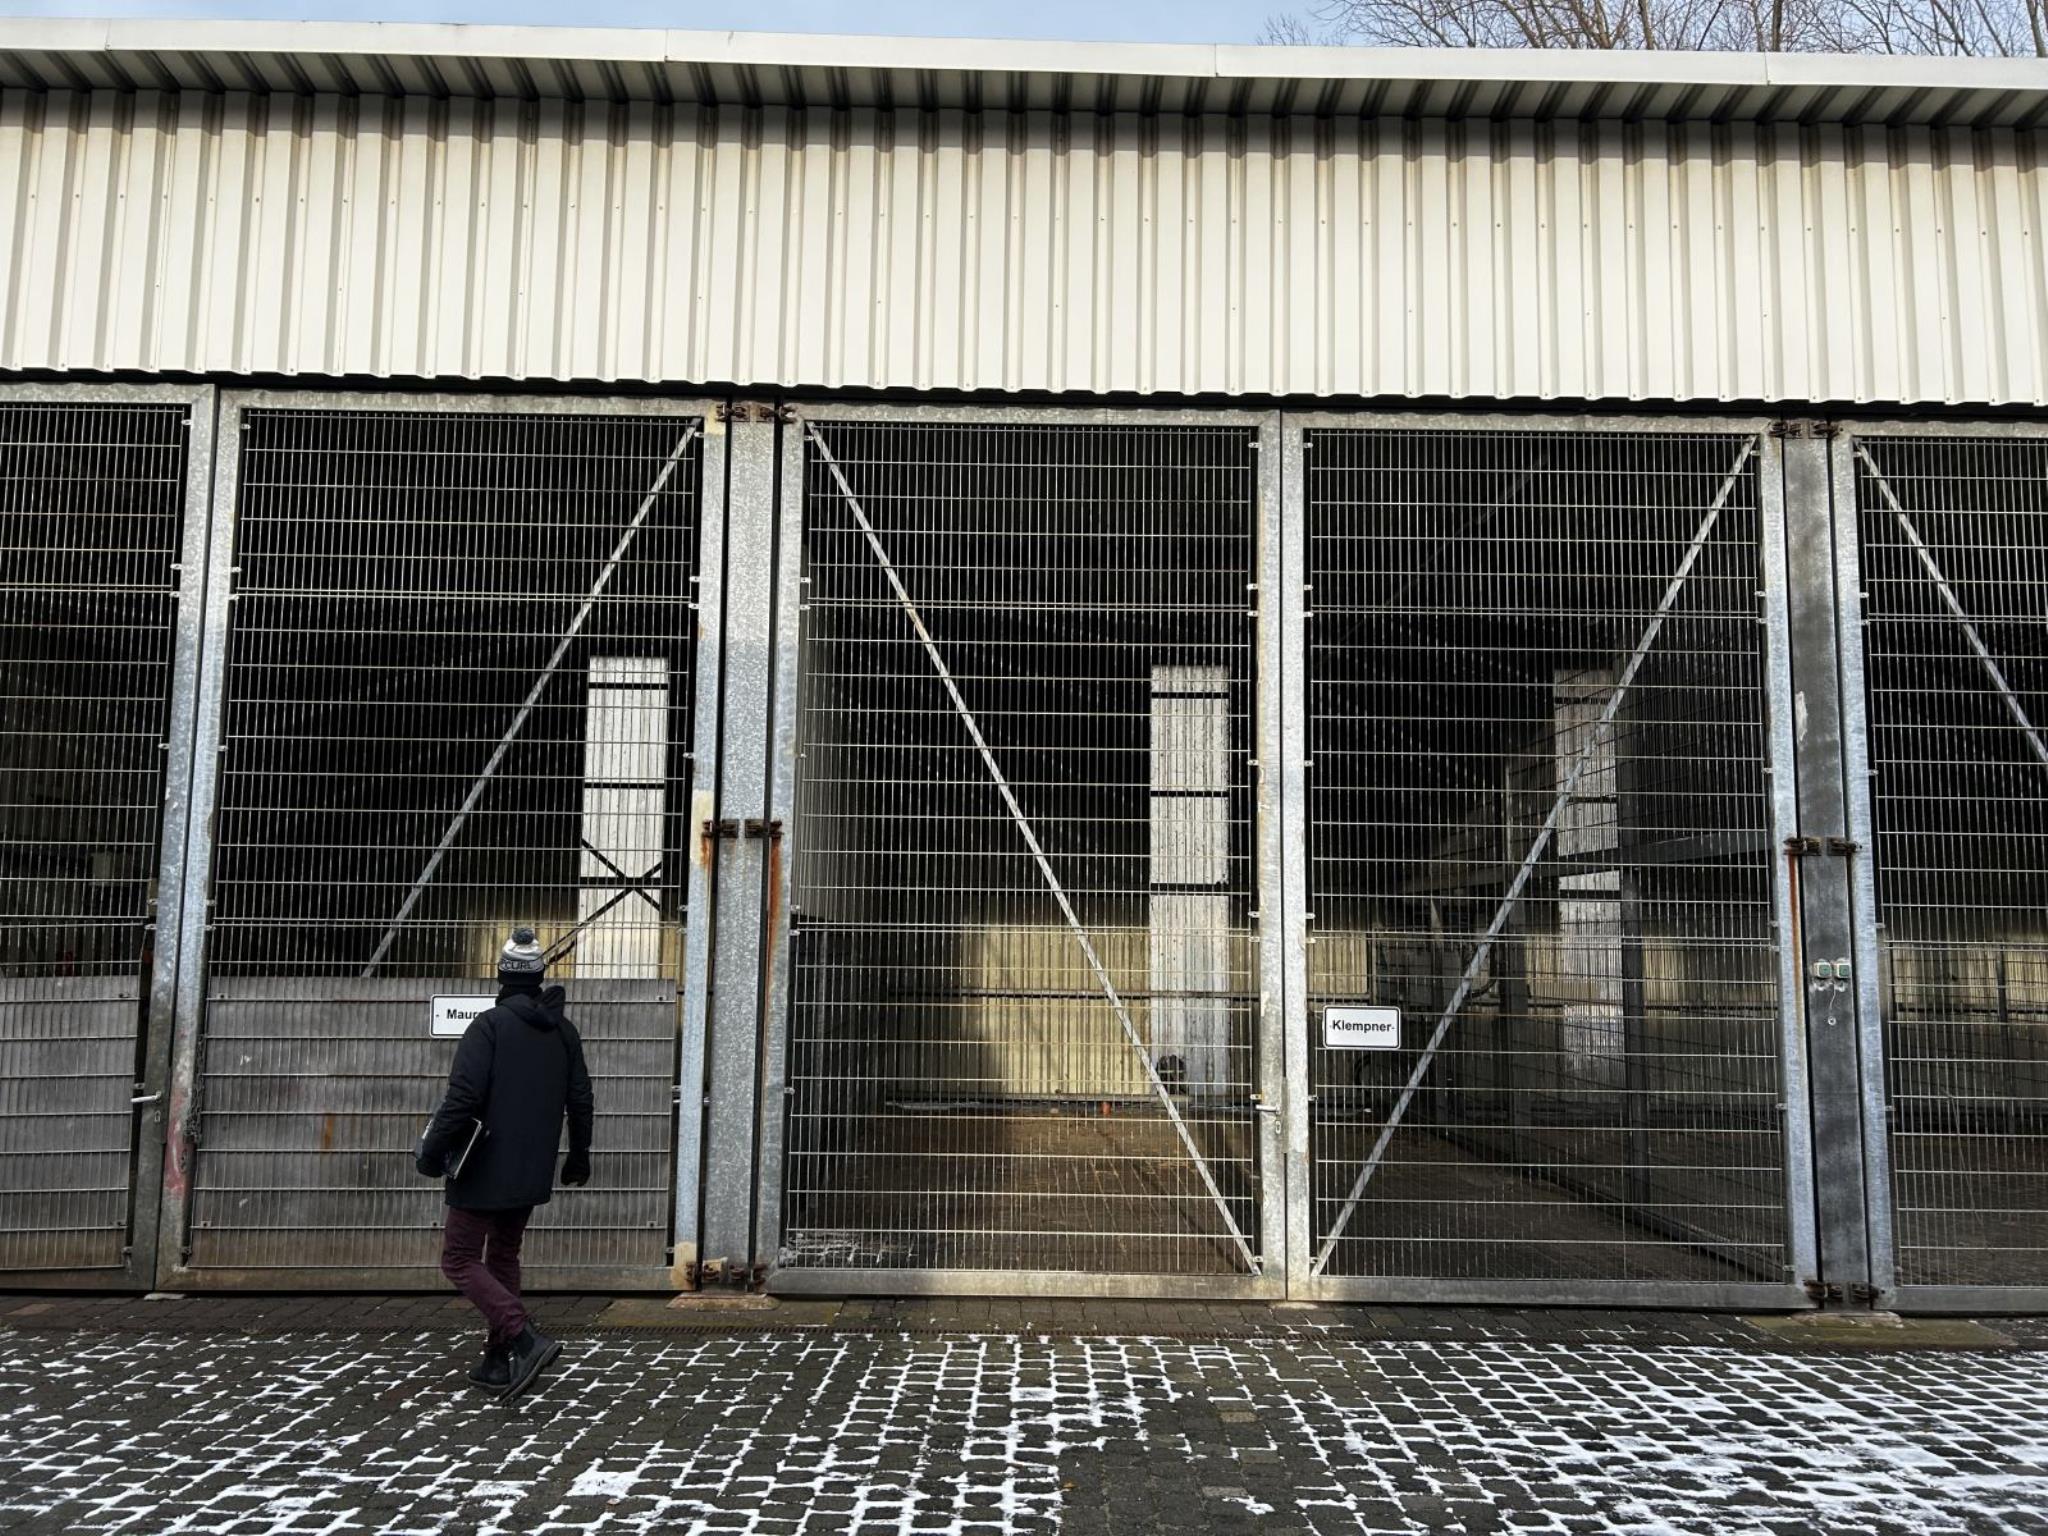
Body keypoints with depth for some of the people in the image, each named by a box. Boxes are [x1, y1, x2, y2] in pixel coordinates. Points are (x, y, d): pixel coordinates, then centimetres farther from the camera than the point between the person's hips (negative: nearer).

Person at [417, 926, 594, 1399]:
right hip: (532, 1175, 7)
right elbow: (580, 1102, 10)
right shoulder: (564, 1030, 6)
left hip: (485, 1172, -7)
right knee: (503, 1257, 19)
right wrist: (578, 1157, 22)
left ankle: (525, 1338, -13)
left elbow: (462, 1097, -20)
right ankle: (498, 1362, 20)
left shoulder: (490, 1025, -14)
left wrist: (432, 1152, -9)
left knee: (460, 1259, 2)